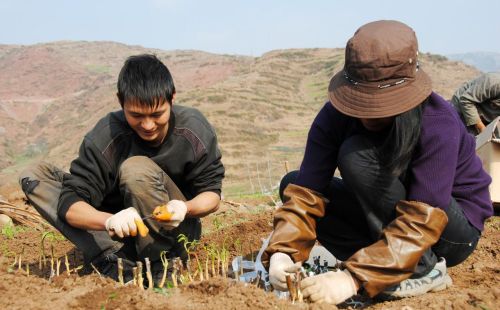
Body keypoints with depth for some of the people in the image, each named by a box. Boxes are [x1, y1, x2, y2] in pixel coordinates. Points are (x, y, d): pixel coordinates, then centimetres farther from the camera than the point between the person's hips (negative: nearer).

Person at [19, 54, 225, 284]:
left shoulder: (195, 130, -17)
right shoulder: (105, 138, -19)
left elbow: (212, 192, -8)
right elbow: (70, 203, -22)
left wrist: (186, 208, -33)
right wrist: (109, 221, -44)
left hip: (175, 229, -2)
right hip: (122, 231, 3)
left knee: (136, 169, -31)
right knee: (33, 177, -14)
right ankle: (112, 258, -29)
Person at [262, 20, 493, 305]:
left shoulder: (439, 126, -30)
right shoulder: (336, 115, -16)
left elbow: (421, 222, -36)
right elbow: (307, 190, -21)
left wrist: (355, 278, -44)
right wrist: (283, 251, -39)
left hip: (455, 230, -6)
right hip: (386, 218, 6)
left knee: (357, 155, -29)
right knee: (293, 183, -9)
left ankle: (423, 269, -17)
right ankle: (379, 261, -11)